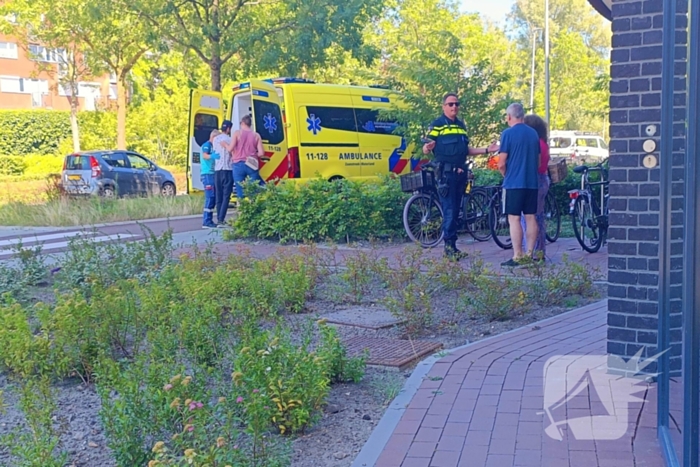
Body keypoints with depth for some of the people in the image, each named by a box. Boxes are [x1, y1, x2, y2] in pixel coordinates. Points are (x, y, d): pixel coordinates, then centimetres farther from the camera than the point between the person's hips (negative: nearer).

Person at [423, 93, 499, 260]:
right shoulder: (437, 125, -4)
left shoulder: (461, 125, 17)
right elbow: (426, 149, -9)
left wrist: (486, 150, 16)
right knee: (449, 210, -9)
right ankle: (449, 245, -3)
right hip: (446, 172, -7)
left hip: (460, 172, 7)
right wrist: (428, 148, -32)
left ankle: (452, 246, 14)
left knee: (455, 210, 9)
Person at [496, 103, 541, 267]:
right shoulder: (534, 133, 10)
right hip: (532, 183, 6)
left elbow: (501, 164, -10)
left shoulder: (508, 133, -8)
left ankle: (517, 257, -5)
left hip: (514, 183, -6)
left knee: (514, 218, -3)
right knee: (531, 218, 9)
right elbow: (538, 160, 17)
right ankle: (529, 255, 13)